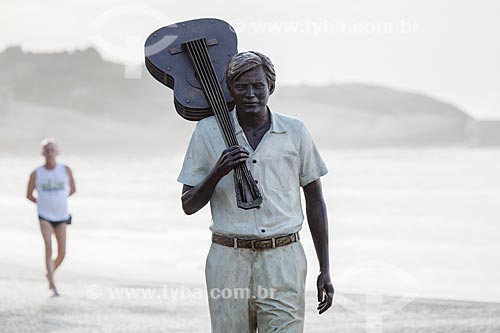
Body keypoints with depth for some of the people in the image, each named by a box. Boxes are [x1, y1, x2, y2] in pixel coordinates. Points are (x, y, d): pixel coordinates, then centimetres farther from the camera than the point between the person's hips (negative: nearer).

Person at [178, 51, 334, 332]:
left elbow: (314, 200, 11)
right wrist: (217, 173, -14)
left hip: (283, 259, 0)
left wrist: (325, 271, 8)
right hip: (229, 261, 0)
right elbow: (189, 206, 6)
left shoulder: (295, 132, 5)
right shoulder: (208, 132, 3)